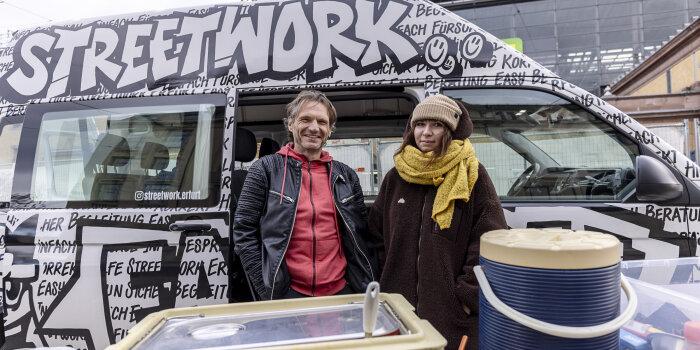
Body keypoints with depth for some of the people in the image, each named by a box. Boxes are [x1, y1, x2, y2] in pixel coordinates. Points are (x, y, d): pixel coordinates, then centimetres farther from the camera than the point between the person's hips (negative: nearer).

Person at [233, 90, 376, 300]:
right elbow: (244, 232, -3)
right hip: (287, 294, -3)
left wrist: (365, 287, 5)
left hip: (341, 291, 3)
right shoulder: (265, 170, 0)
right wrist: (266, 290, -8)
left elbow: (361, 235, 14)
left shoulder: (346, 175, 10)